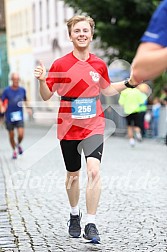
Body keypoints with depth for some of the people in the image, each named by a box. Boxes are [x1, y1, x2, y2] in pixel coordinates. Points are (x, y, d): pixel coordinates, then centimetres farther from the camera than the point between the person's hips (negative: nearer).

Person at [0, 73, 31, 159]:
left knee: (21, 134, -12)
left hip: (19, 116, 1)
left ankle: (18, 144, 21)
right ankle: (14, 151, 31)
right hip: (9, 117, -1)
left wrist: (27, 108, 8)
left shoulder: (22, 90, 1)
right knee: (11, 136, 7)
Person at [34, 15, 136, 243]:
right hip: (68, 128, 0)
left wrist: (128, 83, 8)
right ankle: (74, 214, 39)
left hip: (93, 126, 0)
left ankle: (91, 224, -12)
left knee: (94, 171, -19)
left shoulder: (99, 65, 2)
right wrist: (41, 80, -21)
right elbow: (47, 96, -2)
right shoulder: (60, 64, -5)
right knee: (73, 174, 14)